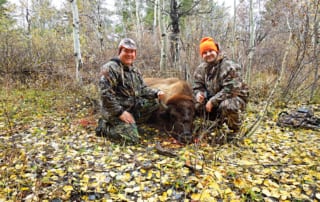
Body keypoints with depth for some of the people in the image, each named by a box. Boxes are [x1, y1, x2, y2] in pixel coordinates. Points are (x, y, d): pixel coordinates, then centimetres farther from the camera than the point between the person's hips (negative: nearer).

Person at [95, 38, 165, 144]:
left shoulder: (135, 70, 11)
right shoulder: (110, 68, -16)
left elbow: (142, 89, 16)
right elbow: (105, 93, -23)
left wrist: (156, 93, -4)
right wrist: (120, 112, -24)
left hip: (132, 106, 8)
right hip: (115, 110, -8)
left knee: (154, 102, 0)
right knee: (132, 138, -18)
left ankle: (131, 123, 4)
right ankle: (104, 127, 3)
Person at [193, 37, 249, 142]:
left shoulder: (229, 66, -22)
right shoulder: (201, 68, -1)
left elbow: (231, 89, -29)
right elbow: (197, 86, 3)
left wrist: (212, 101, -32)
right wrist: (199, 94, -23)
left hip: (235, 96, -7)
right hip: (213, 99, 7)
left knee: (227, 106, -39)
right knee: (196, 105, -9)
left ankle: (234, 129, -5)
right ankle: (220, 122, 13)